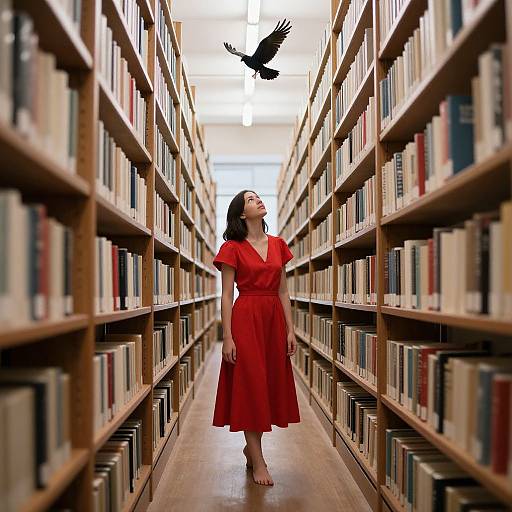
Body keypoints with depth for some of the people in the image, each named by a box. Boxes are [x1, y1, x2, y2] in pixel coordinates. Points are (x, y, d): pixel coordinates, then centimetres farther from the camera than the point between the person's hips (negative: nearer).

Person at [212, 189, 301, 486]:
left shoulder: (278, 245, 10)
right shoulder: (233, 248, -3)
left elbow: (283, 291, 11)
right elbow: (227, 295, -5)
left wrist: (290, 329, 6)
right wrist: (227, 337, -11)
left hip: (275, 319, 5)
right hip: (245, 319, -5)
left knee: (272, 383, 10)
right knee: (250, 384, -1)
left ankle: (252, 447, 30)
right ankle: (258, 461, 8)